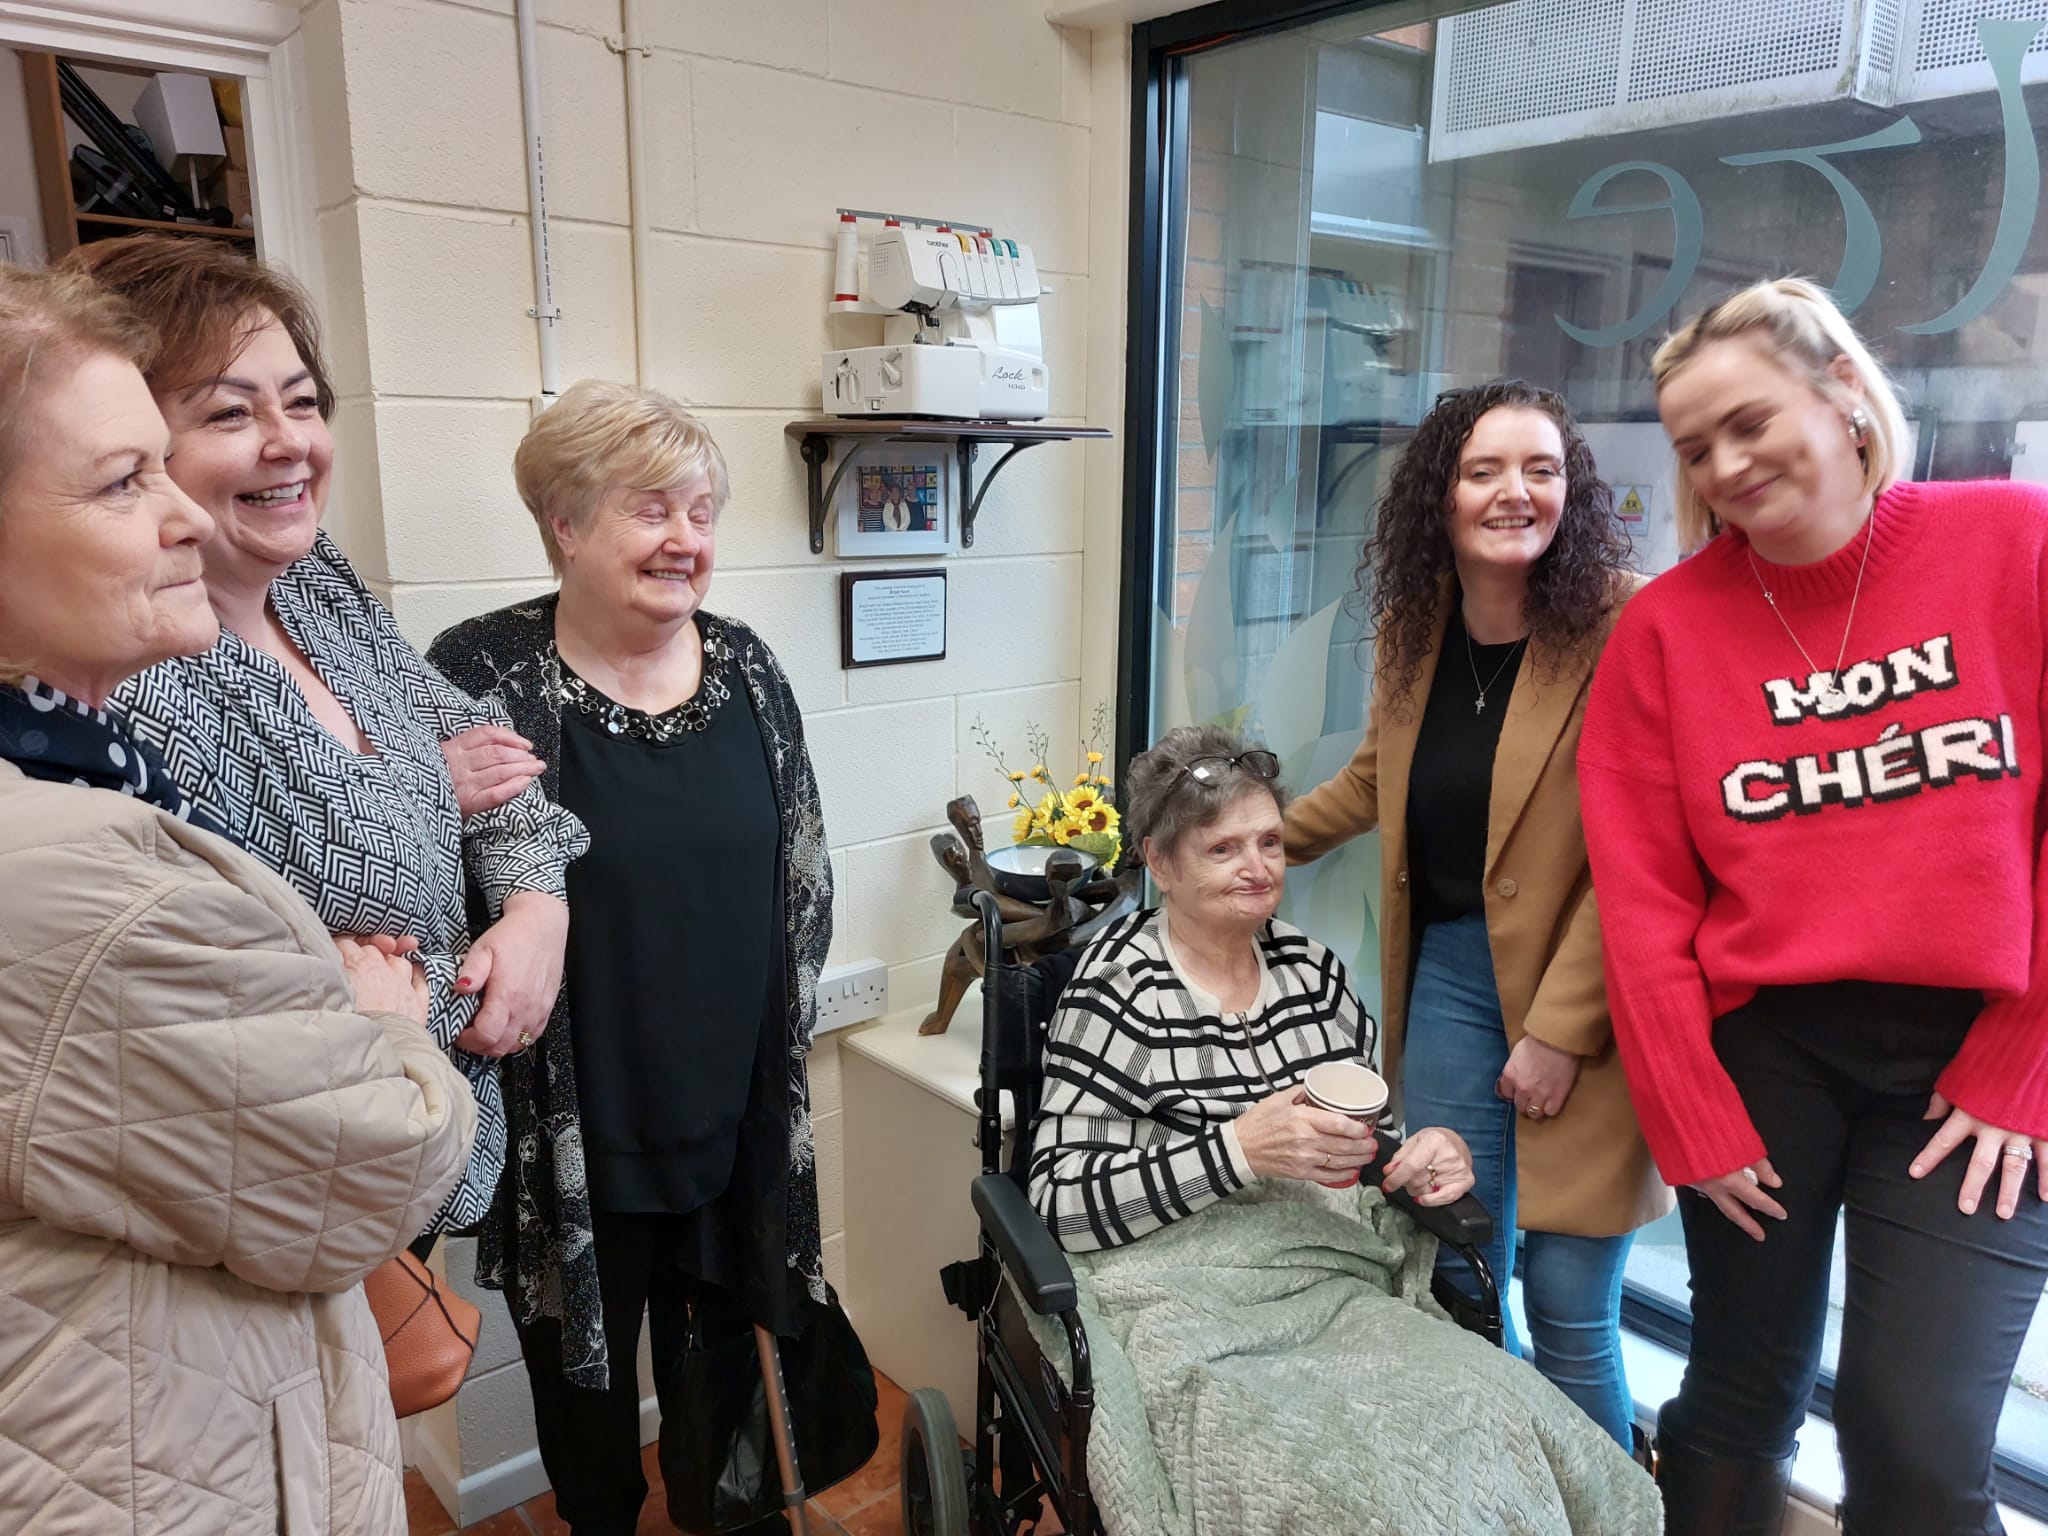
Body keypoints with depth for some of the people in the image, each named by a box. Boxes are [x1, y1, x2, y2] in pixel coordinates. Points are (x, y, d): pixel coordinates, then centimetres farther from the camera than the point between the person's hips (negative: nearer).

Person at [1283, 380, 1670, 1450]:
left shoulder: (1623, 629, -12)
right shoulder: (1412, 630, 5)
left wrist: (1560, 1030, -15)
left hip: (1585, 995, -5)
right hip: (1449, 968, 5)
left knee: (1569, 1302, 3)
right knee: (1456, 1279, 12)